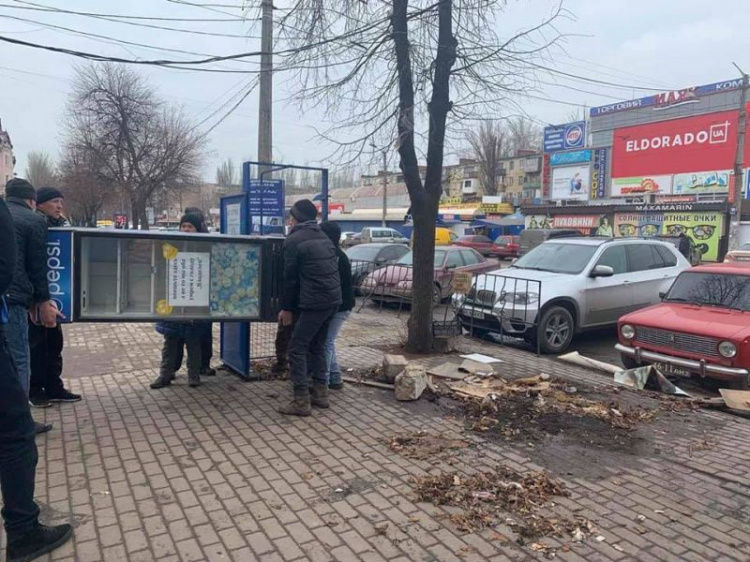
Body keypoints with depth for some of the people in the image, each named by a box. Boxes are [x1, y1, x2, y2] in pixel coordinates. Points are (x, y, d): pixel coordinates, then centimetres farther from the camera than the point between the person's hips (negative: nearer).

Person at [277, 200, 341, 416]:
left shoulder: (293, 240, -5)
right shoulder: (323, 237, 18)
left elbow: (290, 277, -6)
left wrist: (286, 308, 1)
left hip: (314, 302, -8)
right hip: (332, 298, 8)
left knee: (297, 348, -2)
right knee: (317, 346, 18)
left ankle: (301, 401, -3)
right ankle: (320, 393, 22)